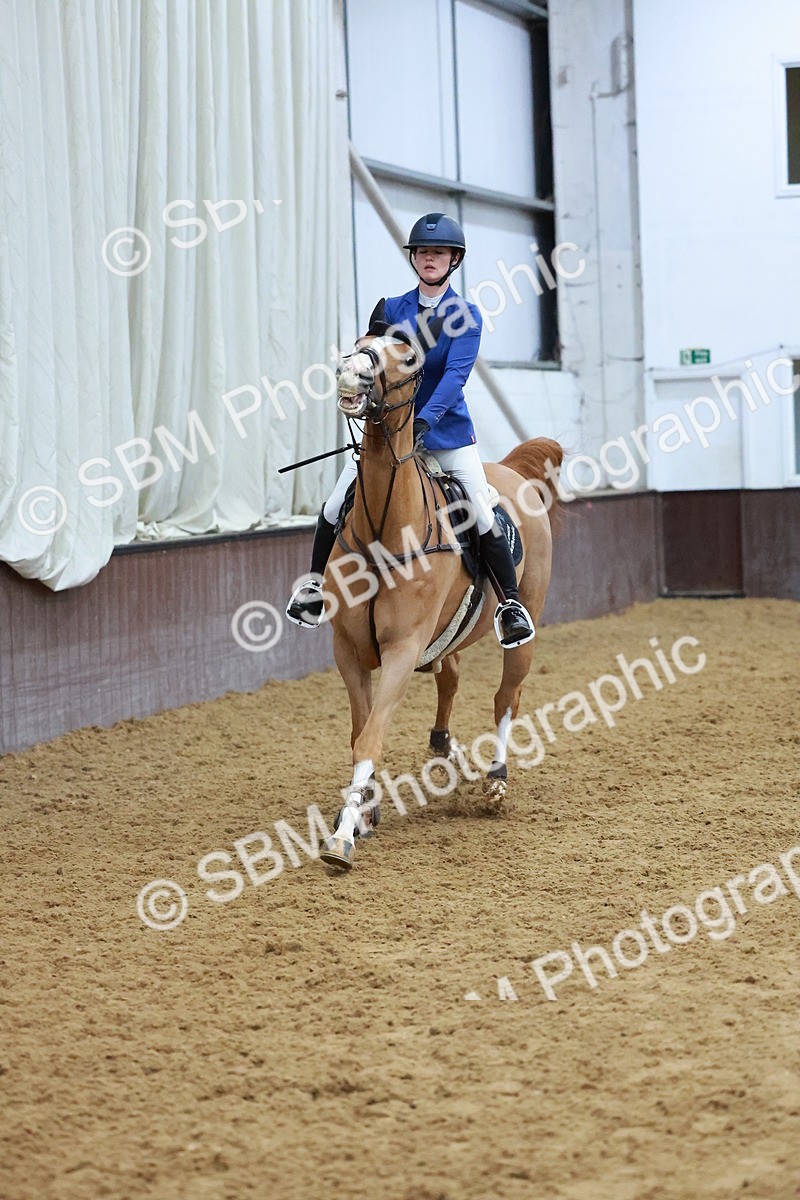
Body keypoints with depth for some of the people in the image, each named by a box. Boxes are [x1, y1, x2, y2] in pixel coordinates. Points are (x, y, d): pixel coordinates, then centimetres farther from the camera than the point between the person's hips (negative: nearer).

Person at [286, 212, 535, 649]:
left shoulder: (465, 315, -5)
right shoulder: (391, 309, 4)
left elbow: (456, 374, -18)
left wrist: (424, 421, -32)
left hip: (446, 429, -2)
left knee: (481, 513, -12)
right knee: (335, 506, -4)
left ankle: (511, 603, 2)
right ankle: (316, 584, 17)